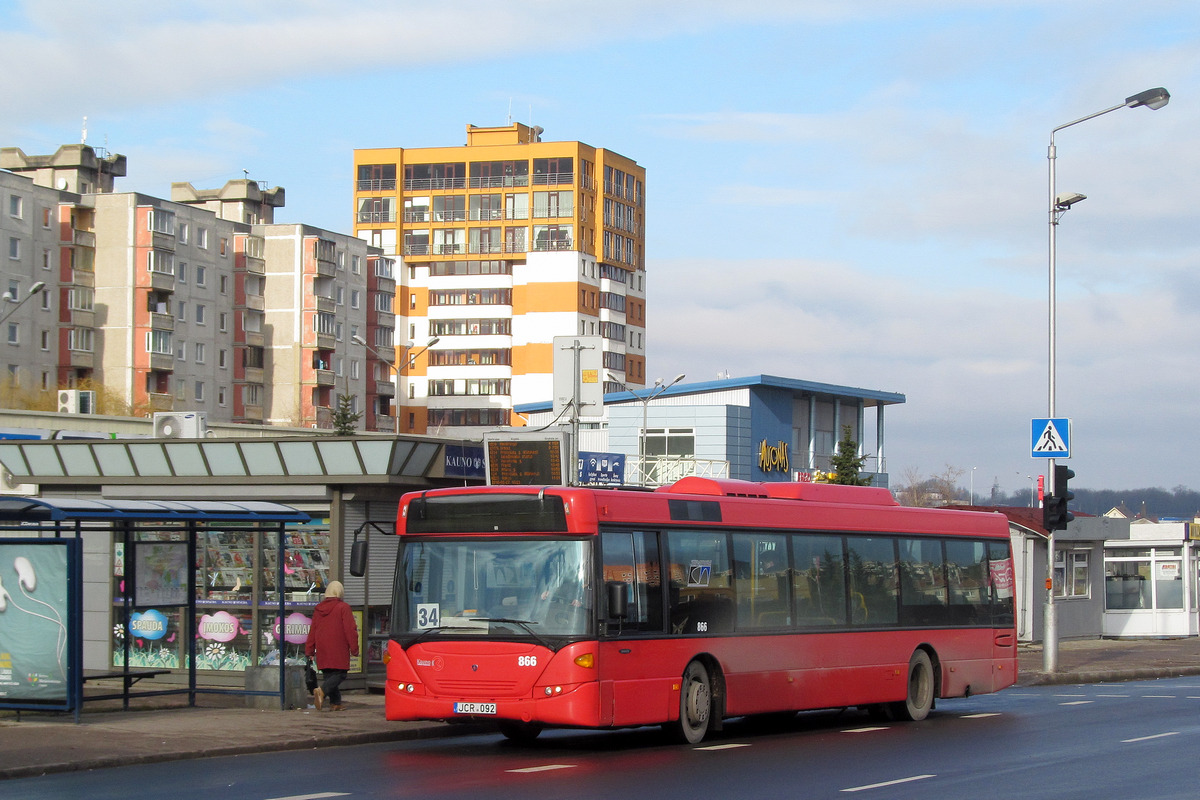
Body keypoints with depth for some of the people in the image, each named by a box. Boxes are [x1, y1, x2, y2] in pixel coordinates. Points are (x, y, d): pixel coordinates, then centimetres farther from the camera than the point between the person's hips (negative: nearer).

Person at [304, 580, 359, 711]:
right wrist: (354, 648, -4)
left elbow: (312, 631, 14)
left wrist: (309, 650, 18)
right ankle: (321, 691, -28)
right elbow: (350, 630, -9)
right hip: (339, 651, -6)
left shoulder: (318, 609, 11)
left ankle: (335, 703, 9)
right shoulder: (343, 608, -6)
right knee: (339, 674, -6)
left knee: (328, 675, 11)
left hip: (322, 651, 6)